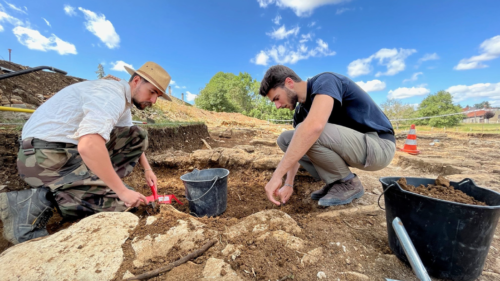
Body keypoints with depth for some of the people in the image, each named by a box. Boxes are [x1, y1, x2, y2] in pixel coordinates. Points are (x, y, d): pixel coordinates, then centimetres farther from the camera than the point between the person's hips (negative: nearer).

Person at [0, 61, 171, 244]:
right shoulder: (112, 95, -22)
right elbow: (88, 146, -36)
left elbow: (134, 140, 20)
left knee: (138, 136, 2)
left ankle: (97, 182, 4)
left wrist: (147, 169, 9)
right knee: (116, 201, -16)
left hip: (69, 149, 9)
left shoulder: (122, 99, 10)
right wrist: (122, 191, -29)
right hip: (46, 156, -9)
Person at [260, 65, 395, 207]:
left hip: (379, 145, -7)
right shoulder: (301, 111, 5)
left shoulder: (324, 81, -19)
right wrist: (288, 184, -3)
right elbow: (295, 150, 8)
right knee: (285, 138, -1)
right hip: (353, 145, 7)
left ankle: (349, 183, -6)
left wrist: (277, 175, -38)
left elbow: (314, 126, -39)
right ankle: (335, 181, 5)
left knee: (308, 133, -31)